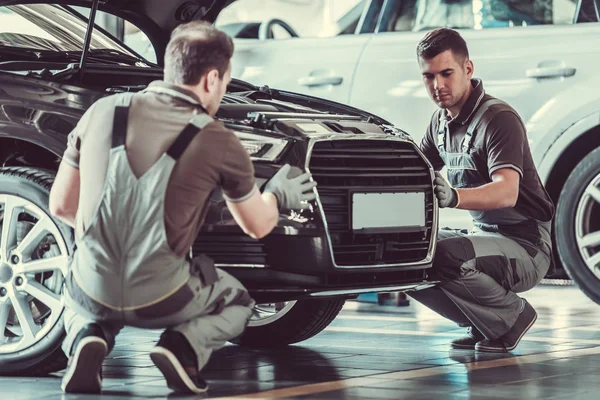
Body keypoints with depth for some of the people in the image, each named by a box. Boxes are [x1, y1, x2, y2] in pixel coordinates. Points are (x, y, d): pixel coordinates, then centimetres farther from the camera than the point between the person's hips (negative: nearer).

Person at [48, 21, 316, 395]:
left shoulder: (101, 112, -1)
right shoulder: (219, 143, -9)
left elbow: (61, 205, 7)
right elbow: (258, 226, 8)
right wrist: (278, 195, 30)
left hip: (93, 293, 2)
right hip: (162, 301, -2)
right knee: (238, 301, 29)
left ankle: (87, 338, 4)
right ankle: (184, 346, -2)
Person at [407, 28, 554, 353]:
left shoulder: (498, 118, -20)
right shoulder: (441, 121, 8)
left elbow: (507, 192, -35)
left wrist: (454, 197, -53)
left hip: (525, 246, -9)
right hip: (484, 234, 9)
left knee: (448, 254, -34)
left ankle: (512, 317, -7)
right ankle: (482, 326, 8)